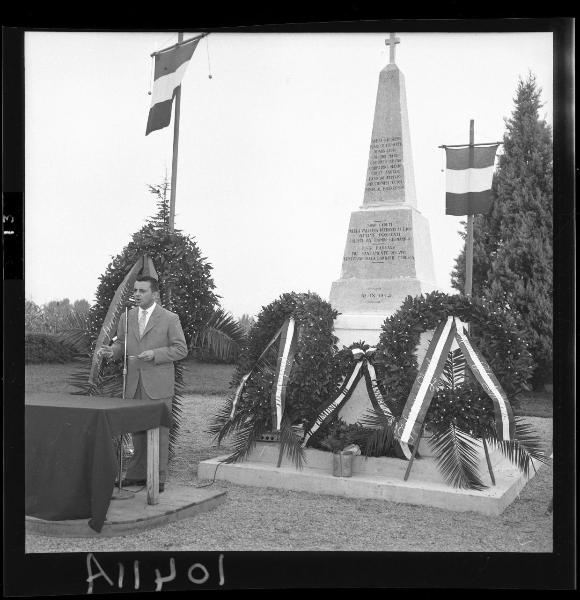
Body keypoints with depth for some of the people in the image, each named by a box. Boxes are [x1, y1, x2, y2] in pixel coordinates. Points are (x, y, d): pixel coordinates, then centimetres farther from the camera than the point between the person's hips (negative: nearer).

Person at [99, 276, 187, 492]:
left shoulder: (170, 319, -3)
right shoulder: (126, 317, 11)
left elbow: (181, 349, -4)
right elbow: (121, 344, 17)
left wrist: (155, 354, -16)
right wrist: (112, 352, -6)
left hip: (158, 385, -4)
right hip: (134, 384, 4)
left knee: (158, 431, 0)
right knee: (137, 430, 9)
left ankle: (158, 478, 8)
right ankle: (137, 474, 19)